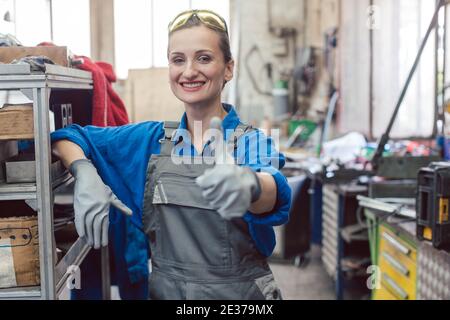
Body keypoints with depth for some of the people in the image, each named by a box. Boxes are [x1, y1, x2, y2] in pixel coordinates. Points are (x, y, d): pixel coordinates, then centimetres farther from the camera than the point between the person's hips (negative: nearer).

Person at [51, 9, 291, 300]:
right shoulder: (150, 139, -1)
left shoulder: (253, 143, -11)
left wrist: (250, 185, -57)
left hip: (240, 292, -2)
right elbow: (68, 137, 8)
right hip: (164, 290, 3)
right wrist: (85, 174, -15)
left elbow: (277, 194, -33)